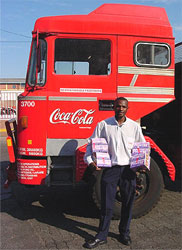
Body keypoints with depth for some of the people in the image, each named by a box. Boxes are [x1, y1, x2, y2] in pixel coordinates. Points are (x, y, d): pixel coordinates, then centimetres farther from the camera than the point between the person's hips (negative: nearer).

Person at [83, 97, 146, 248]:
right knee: (106, 204, 4)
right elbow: (91, 143, 4)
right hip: (110, 169, -1)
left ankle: (124, 233, 33)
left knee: (128, 203, 12)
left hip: (128, 169, 2)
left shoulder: (135, 126, 4)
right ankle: (102, 236, 20)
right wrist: (90, 161, -10)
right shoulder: (103, 125, 0)